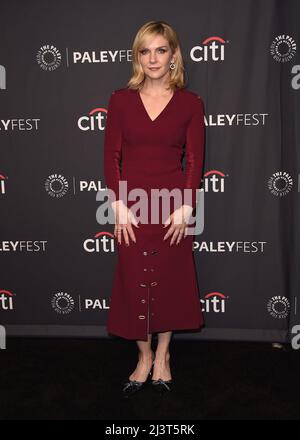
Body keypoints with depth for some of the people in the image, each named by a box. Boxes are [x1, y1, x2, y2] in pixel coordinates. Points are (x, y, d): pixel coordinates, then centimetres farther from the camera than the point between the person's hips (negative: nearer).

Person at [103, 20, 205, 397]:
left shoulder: (190, 103, 0)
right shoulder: (121, 100, 2)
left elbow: (195, 160, -1)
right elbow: (111, 156, -1)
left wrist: (186, 208, -10)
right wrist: (119, 205, -9)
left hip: (173, 203, 0)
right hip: (131, 204, 1)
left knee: (170, 280, 8)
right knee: (134, 280, 6)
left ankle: (162, 355, 28)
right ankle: (144, 356, 26)